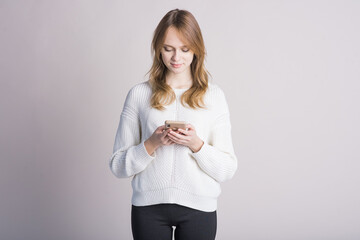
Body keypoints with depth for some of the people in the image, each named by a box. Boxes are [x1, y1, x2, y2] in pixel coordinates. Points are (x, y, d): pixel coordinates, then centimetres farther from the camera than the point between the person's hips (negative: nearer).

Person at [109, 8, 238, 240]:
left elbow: (227, 170, 0)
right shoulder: (139, 94, 2)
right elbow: (118, 166, 1)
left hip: (199, 206, 0)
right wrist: (152, 144, -14)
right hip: (148, 205, 0)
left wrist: (196, 145, -15)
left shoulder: (214, 95, 2)